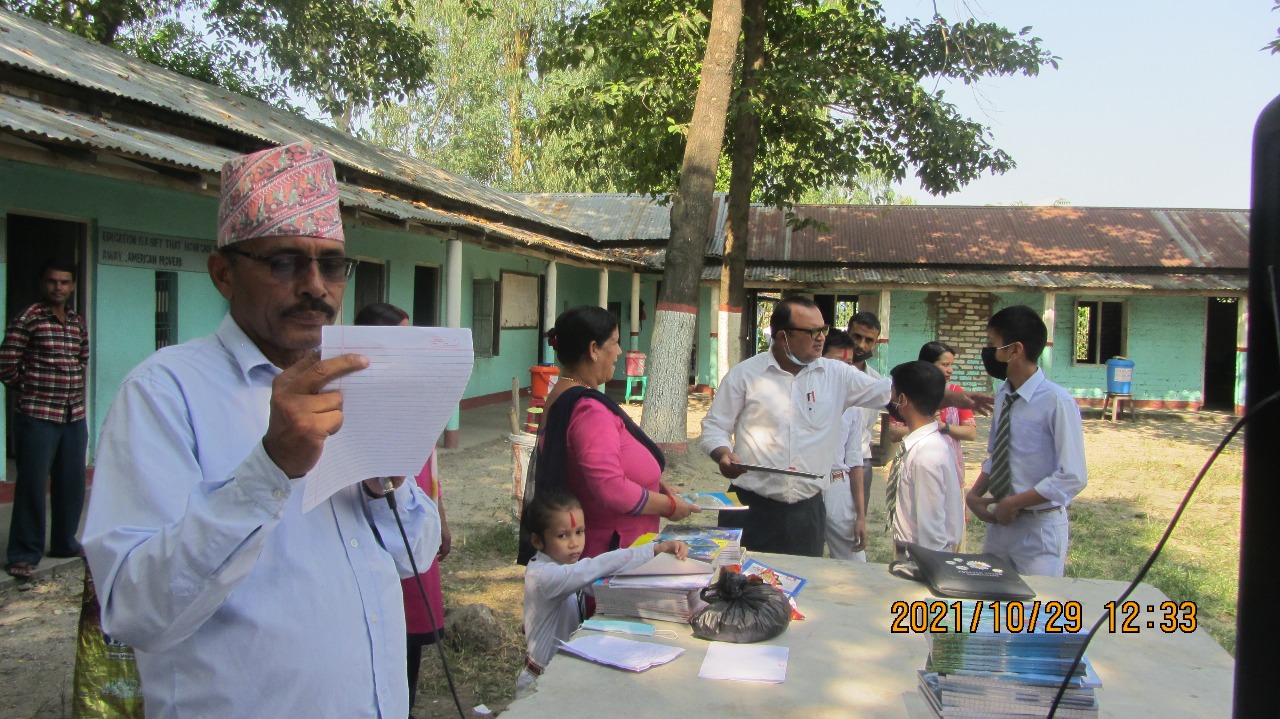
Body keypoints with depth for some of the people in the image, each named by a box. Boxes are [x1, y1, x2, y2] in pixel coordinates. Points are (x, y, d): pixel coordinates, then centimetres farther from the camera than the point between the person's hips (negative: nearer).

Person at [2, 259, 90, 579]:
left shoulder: (78, 323, 11)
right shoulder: (27, 319, -7)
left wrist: (71, 385, 12)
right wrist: (30, 391, 4)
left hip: (74, 417, 6)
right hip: (37, 417, -5)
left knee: (72, 483, 12)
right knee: (32, 485, -1)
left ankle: (65, 542, 27)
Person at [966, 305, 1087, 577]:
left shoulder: (1057, 402, -21)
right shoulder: (1003, 396, 1)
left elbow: (1073, 478, -21)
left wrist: (1013, 504, -16)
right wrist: (975, 494, -2)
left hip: (1040, 528, -6)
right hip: (1000, 521, 7)